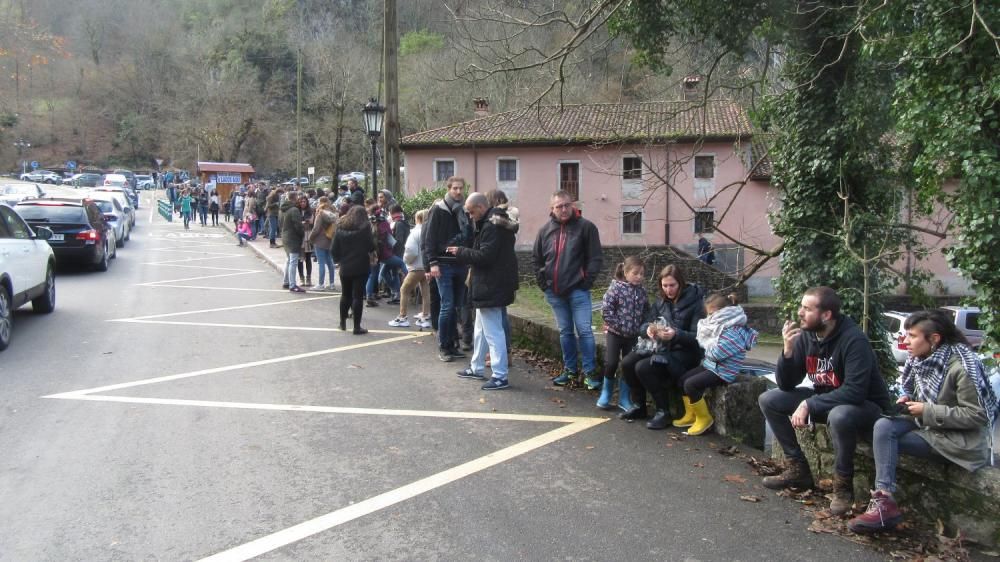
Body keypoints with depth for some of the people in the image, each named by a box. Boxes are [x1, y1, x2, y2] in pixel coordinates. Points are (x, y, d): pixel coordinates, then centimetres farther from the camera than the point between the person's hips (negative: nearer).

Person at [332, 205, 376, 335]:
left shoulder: (340, 228, 2)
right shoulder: (364, 228, -9)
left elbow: (334, 249, 2)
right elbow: (371, 247, -7)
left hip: (345, 267, 4)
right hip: (360, 267, -4)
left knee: (345, 295, 19)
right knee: (358, 296, -1)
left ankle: (343, 322, 27)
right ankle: (357, 327, -1)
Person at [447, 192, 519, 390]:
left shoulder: (491, 226, -20)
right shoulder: (495, 223, 14)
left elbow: (484, 256, -25)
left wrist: (461, 252, -13)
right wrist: (463, 252, 7)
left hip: (491, 287, -11)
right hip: (489, 285, 11)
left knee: (493, 331, -7)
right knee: (481, 329, 20)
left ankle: (500, 376, -3)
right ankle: (476, 368, 32)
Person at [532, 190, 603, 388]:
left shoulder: (586, 227, -6)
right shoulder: (546, 230, 7)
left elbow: (596, 258, -6)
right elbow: (536, 258, 16)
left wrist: (587, 282, -11)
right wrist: (543, 282, 8)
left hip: (578, 290, -4)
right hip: (554, 292, 4)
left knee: (584, 330, -5)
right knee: (565, 332, 13)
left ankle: (590, 372, 2)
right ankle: (569, 370, 22)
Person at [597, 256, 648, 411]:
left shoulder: (641, 291, 4)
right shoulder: (616, 288, -11)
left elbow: (646, 311, 13)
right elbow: (606, 309, -14)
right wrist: (618, 325, -15)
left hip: (633, 335, 4)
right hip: (614, 333, -4)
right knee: (611, 363, -8)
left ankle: (624, 398, 19)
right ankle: (606, 394, 16)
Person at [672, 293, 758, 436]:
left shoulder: (733, 332, -23)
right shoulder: (721, 325, 9)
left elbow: (715, 353, -25)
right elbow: (703, 342, 16)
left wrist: (707, 342, -8)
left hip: (722, 372, -10)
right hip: (711, 365, 10)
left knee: (691, 384, -21)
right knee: (682, 379, 8)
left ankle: (704, 418, -3)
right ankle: (691, 415, 21)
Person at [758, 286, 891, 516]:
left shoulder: (854, 340, -26)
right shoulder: (805, 336, -7)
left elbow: (855, 391, -34)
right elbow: (786, 385, -5)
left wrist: (808, 405, -32)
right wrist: (787, 351, -22)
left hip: (866, 406, -7)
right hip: (825, 400, 7)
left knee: (840, 415, -41)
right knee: (768, 400, -4)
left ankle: (843, 485, -16)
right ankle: (797, 469, 5)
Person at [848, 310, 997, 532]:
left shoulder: (962, 366, -20)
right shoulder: (920, 360, 3)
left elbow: (977, 415, -21)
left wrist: (927, 411, -22)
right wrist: (908, 398, -3)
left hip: (960, 438, -7)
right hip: (927, 424, 8)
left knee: (884, 439, -20)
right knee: (883, 426, -19)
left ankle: (885, 504, -14)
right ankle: (884, 500, -20)